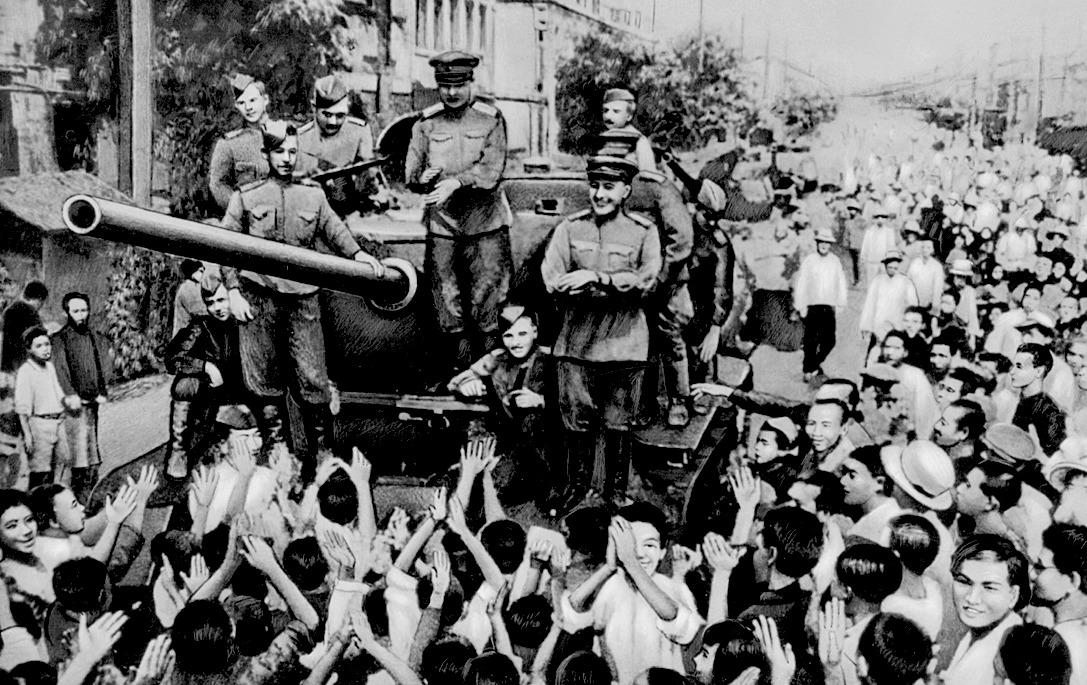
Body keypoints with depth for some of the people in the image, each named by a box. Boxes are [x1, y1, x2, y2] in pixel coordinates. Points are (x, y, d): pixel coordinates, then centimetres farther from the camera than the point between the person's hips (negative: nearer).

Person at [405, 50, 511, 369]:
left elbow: (492, 169, -11)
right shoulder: (426, 122, 8)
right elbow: (410, 173, 5)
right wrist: (424, 178, -19)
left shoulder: (491, 118, 1)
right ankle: (463, 369, 18)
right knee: (446, 301, 5)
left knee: (488, 295, -4)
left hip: (486, 224, -2)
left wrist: (455, 182, -25)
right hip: (441, 224, 2)